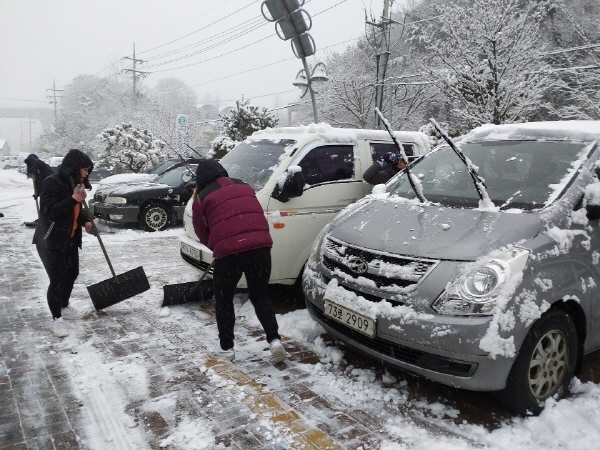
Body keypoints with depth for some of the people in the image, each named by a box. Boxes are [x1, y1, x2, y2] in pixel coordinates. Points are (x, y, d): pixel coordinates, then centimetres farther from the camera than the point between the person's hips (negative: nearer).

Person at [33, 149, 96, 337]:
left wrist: (86, 222, 0)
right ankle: (56, 319, 9)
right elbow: (49, 211, -27)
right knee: (57, 279, -6)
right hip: (50, 241, -9)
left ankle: (64, 307, 38)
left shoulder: (74, 183, 6)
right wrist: (73, 199, -32)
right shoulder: (52, 183, -19)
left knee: (72, 272, 17)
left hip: (70, 239, 9)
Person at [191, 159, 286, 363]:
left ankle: (226, 348, 21)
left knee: (223, 300, 17)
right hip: (260, 246, 4)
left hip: (229, 251, -4)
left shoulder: (202, 198, 10)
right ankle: (274, 340, 7)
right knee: (260, 296, 20)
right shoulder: (245, 187, 23)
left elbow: (202, 232, 15)